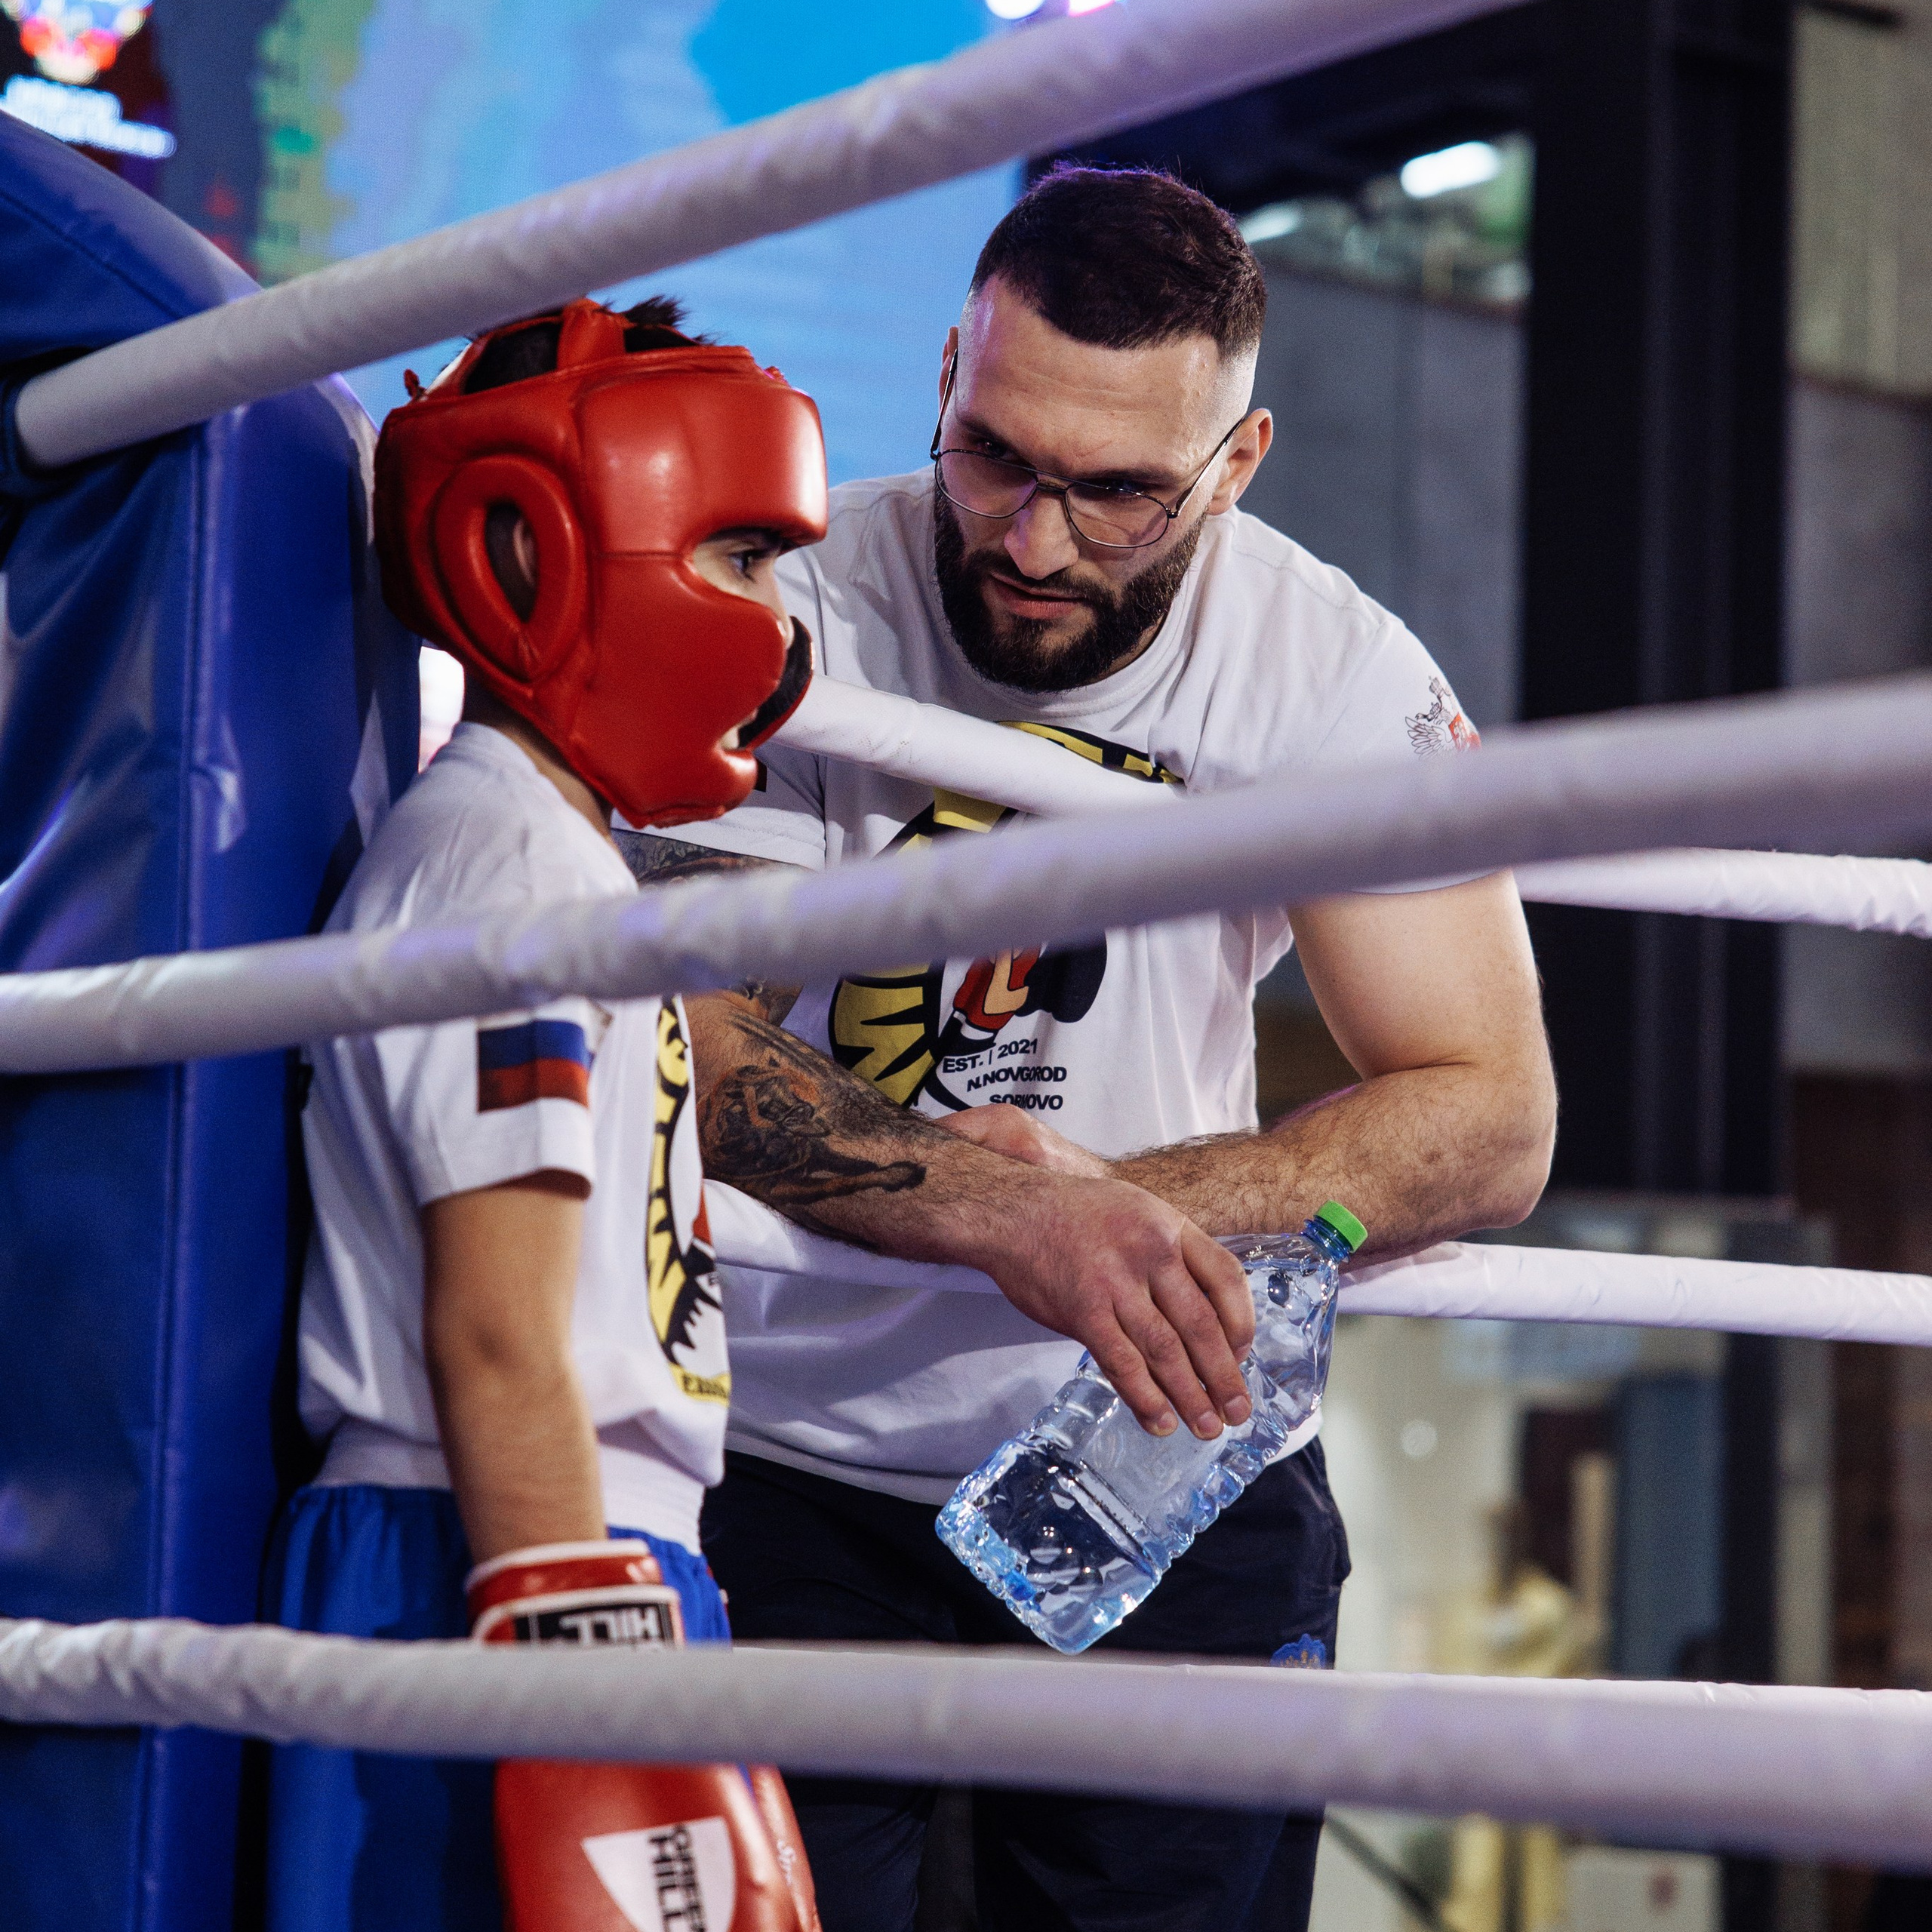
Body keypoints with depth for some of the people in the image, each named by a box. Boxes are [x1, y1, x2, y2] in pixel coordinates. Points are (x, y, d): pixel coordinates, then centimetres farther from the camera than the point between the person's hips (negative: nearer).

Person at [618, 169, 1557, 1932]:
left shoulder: (1339, 677, -9)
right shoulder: (793, 618, -14)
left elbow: (1489, 1125, -9)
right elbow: (691, 1048, -21)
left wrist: (1122, 1202, -23)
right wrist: (1014, 1214, -37)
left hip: (1173, 1473, 2)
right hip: (794, 1458, -1)